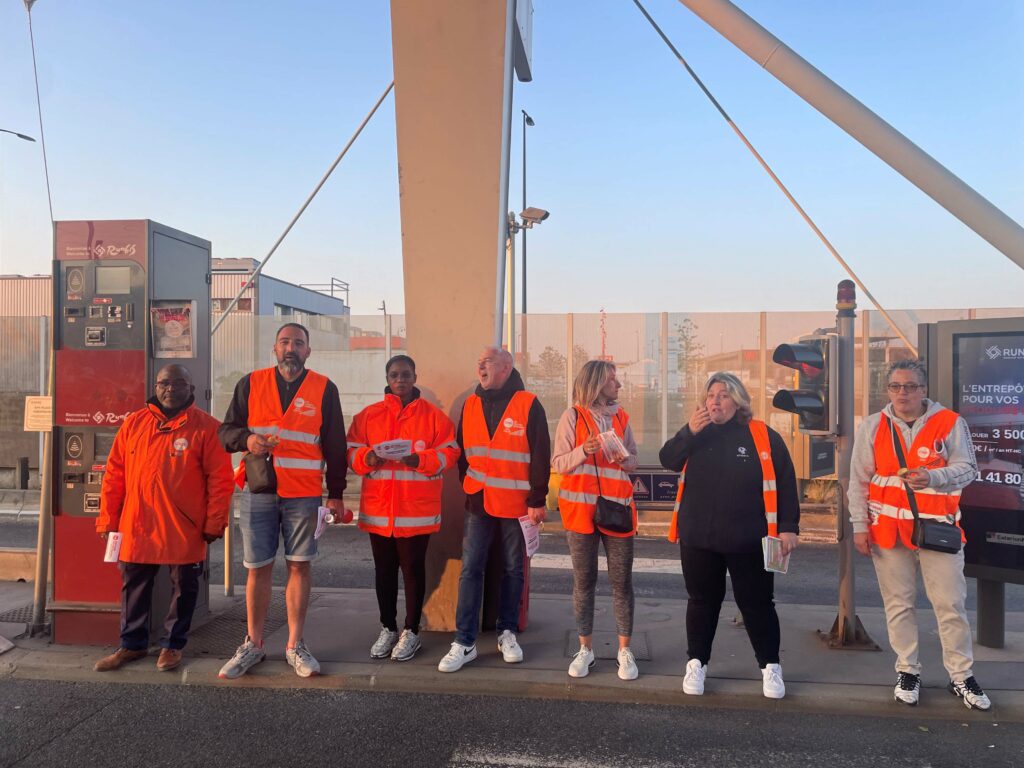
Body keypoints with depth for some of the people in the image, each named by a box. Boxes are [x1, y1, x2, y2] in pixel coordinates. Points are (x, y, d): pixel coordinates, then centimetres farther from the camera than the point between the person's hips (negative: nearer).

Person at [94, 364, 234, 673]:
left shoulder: (206, 427, -5)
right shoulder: (134, 423, 6)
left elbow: (220, 480, -7)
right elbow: (114, 475, 9)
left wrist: (214, 524, -10)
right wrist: (108, 520, 7)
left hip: (185, 530, -3)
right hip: (136, 527, 3)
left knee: (183, 587, 9)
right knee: (134, 586, 13)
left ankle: (172, 645, 26)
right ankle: (132, 644, 30)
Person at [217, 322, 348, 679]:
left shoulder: (324, 389, 3)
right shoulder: (251, 384, 7)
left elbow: (335, 446, 6)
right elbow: (226, 431, 10)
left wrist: (335, 494, 4)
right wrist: (246, 439, -14)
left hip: (304, 495, -1)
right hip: (258, 492, 1)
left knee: (299, 566, 4)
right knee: (257, 568, 6)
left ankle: (295, 645, 16)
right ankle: (253, 645, 21)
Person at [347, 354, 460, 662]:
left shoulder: (433, 415, 1)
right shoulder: (368, 415, 7)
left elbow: (449, 452, -4)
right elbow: (351, 452, 5)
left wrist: (419, 459, -20)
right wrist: (369, 457, -16)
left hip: (417, 510, -2)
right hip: (378, 509, 3)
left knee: (413, 569, 5)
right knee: (384, 570, 12)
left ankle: (411, 631, 19)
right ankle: (387, 629, 27)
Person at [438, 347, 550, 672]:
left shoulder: (528, 404, -6)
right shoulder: (471, 404, 7)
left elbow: (540, 456, -7)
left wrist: (537, 500, -9)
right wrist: (467, 487, 9)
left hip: (517, 504, -3)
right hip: (479, 502, 3)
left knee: (513, 570, 9)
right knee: (470, 569, -2)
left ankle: (507, 633, 24)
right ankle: (464, 642, 4)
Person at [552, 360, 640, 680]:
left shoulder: (621, 417, 10)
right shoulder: (572, 417, -1)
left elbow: (633, 459, 15)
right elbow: (557, 463, -3)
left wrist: (623, 458, -6)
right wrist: (583, 451, -19)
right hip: (581, 507, -2)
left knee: (622, 581, 4)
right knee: (583, 581, 6)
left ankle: (625, 650, 16)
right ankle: (585, 648, 19)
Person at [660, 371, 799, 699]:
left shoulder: (763, 436, -4)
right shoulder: (696, 435, 7)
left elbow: (785, 484, -3)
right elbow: (668, 460, -5)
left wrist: (788, 527, -7)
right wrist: (689, 432, -19)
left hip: (747, 540, -2)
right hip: (698, 538, 3)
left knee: (756, 603, 9)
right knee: (702, 601, 13)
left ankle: (770, 666, 27)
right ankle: (697, 663, 27)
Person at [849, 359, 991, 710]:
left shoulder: (950, 422, -4)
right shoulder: (872, 426, 0)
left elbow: (967, 468, -4)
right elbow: (859, 481, 3)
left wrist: (933, 477, -24)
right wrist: (860, 526, 0)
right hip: (888, 528, 1)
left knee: (951, 604, 5)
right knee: (899, 604, 10)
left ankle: (961, 676, 21)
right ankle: (908, 671, 24)